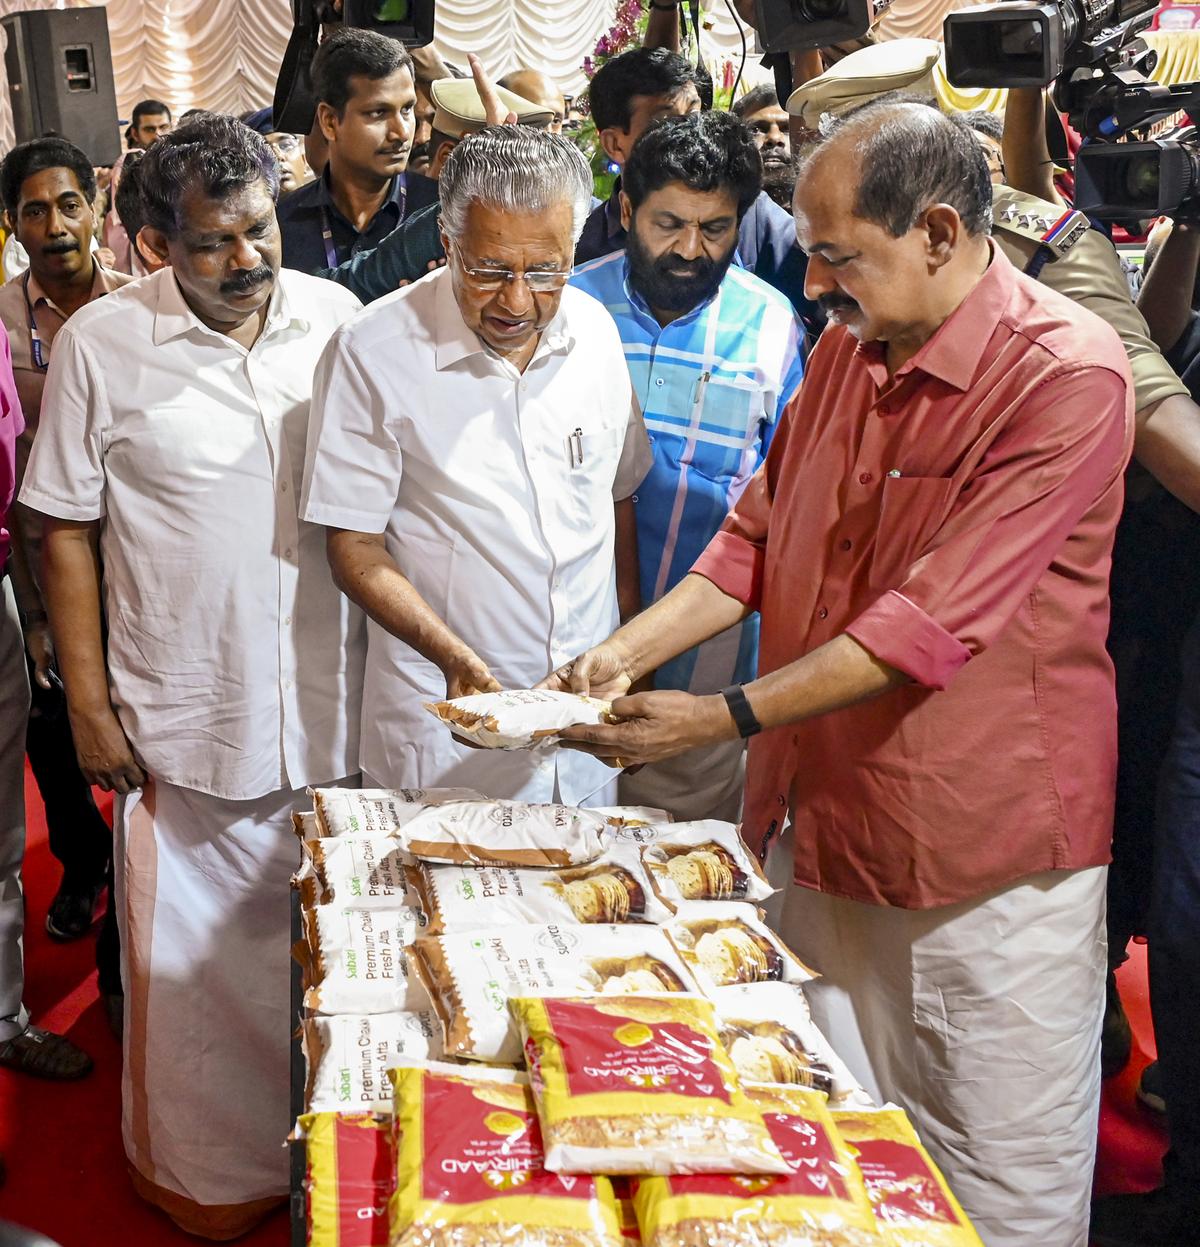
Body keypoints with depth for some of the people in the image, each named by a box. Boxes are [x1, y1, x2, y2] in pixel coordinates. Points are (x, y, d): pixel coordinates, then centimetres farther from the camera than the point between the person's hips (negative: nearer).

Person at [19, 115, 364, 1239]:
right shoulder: (101, 342, -7)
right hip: (184, 719, -2)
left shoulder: (336, 317, 0)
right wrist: (88, 703, -5)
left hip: (332, 708, 3)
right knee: (192, 952, 11)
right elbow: (66, 529, -2)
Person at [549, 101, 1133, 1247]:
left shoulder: (1066, 375, -18)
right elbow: (755, 538, 12)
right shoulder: (844, 349, 7)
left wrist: (725, 716, -21)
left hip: (989, 857, -6)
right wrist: (625, 654, -2)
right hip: (824, 827, 7)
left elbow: (933, 622, -23)